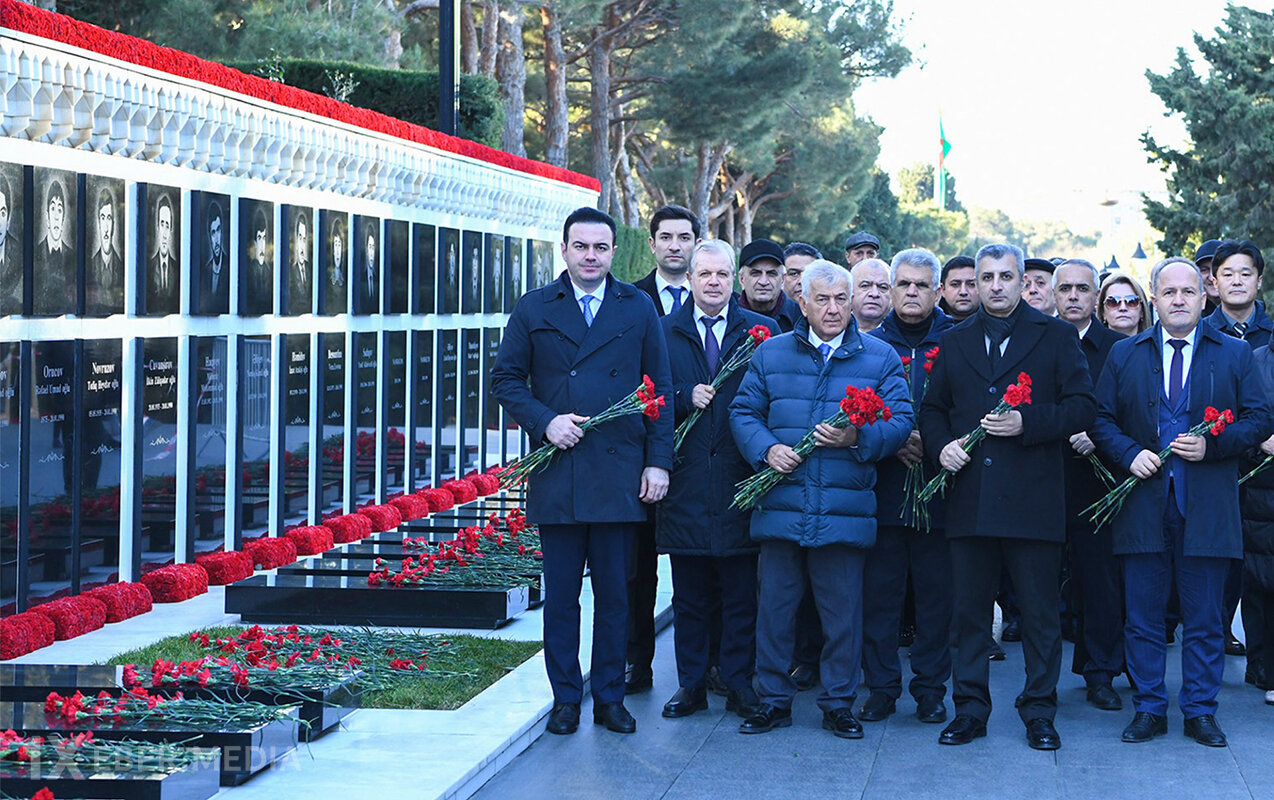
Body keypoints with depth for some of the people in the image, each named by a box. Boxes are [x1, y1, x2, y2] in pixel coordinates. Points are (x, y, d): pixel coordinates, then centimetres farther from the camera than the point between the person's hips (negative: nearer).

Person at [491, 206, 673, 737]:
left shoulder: (639, 309, 9)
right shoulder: (534, 310, 8)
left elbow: (660, 390, 7)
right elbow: (506, 380, 7)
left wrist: (658, 462, 0)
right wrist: (544, 420, -9)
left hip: (619, 474, 0)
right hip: (556, 474, 0)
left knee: (614, 593, 5)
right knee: (560, 594, 4)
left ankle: (609, 697, 15)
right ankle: (565, 698, 13)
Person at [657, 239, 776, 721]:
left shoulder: (763, 331, 5)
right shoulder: (664, 332, 8)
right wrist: (686, 396, -14)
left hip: (740, 478, -1)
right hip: (686, 479, 1)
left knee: (741, 594, 4)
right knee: (689, 596, 8)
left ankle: (740, 685, 13)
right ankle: (691, 685, 16)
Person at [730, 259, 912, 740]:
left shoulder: (880, 358, 6)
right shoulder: (770, 354, 11)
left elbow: (901, 421, 0)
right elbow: (744, 412, 11)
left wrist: (858, 438, -18)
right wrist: (766, 449, -8)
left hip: (845, 510, -1)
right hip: (781, 505, 1)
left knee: (843, 611, 3)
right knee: (774, 606, 5)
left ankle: (839, 703, 15)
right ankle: (774, 700, 16)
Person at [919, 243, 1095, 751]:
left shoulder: (1056, 336, 5)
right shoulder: (955, 342, 15)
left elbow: (1081, 406, -2)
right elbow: (933, 408, 19)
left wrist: (1027, 423, -15)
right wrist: (941, 445, -1)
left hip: (1033, 498, -3)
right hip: (969, 496, 3)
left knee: (1039, 613, 3)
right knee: (968, 611, 7)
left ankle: (1039, 713, 13)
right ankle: (969, 710, 15)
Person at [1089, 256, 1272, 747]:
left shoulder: (1235, 355, 7)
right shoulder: (1124, 355, 10)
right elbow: (1101, 419, 10)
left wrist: (1211, 445, -11)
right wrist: (1129, 454, -8)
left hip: (1207, 508, -1)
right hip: (1143, 504, 1)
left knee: (1204, 619, 3)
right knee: (1142, 618, 4)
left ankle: (1201, 711, 13)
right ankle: (1148, 710, 13)